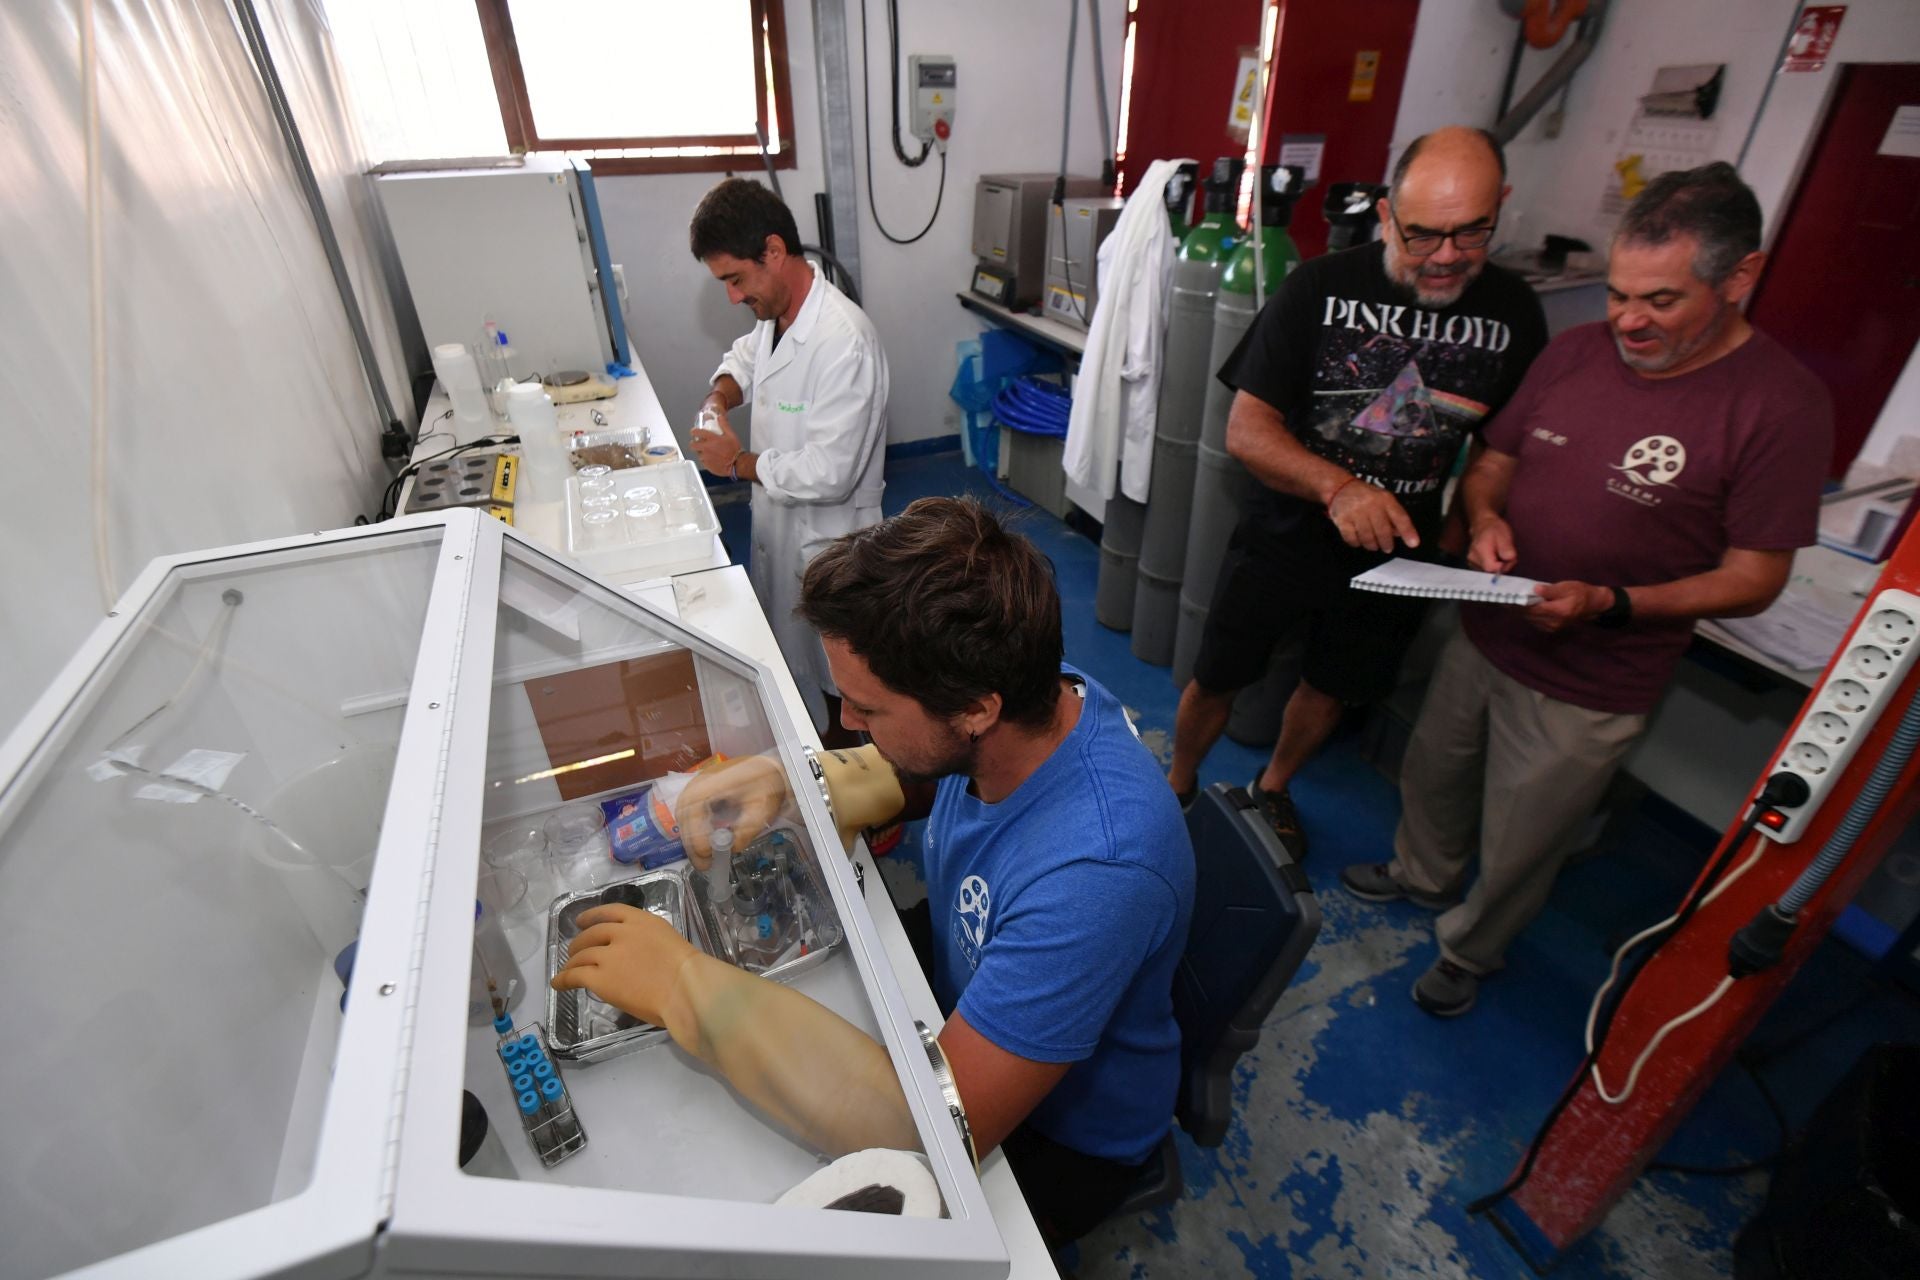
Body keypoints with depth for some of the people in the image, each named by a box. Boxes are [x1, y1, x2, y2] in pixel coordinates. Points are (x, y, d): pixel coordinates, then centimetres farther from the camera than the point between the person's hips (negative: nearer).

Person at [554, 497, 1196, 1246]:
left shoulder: (1094, 872, -42)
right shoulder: (1027, 701, -20)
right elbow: (899, 775, 2)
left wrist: (685, 983, -36)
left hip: (1062, 1139, -5)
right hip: (967, 998, 6)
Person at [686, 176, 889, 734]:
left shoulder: (843, 341, -29)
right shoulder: (775, 311, 0)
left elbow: (830, 473, -30)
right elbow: (746, 352, 24)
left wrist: (739, 463, -17)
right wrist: (723, 391, 1)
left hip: (823, 539, -9)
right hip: (776, 520, 10)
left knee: (826, 682, 9)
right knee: (781, 658, 26)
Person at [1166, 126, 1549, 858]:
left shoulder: (1513, 311, -3)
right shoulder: (1320, 288, -12)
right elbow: (1246, 428, -17)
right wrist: (1337, 488, -32)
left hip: (1396, 553, 3)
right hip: (1286, 537, -3)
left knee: (1334, 688, 20)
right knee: (1215, 681, 7)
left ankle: (1272, 788, 48)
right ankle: (1177, 787, 36)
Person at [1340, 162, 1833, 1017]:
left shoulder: (1781, 405, -16)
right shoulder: (1577, 351, -2)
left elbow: (1753, 580, -13)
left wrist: (1609, 603, -28)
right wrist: (1485, 518, -13)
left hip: (1586, 691, -5)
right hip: (1484, 636, 5)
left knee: (1516, 849, 14)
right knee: (1432, 775, 25)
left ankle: (1468, 953, 41)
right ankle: (1422, 875, 54)